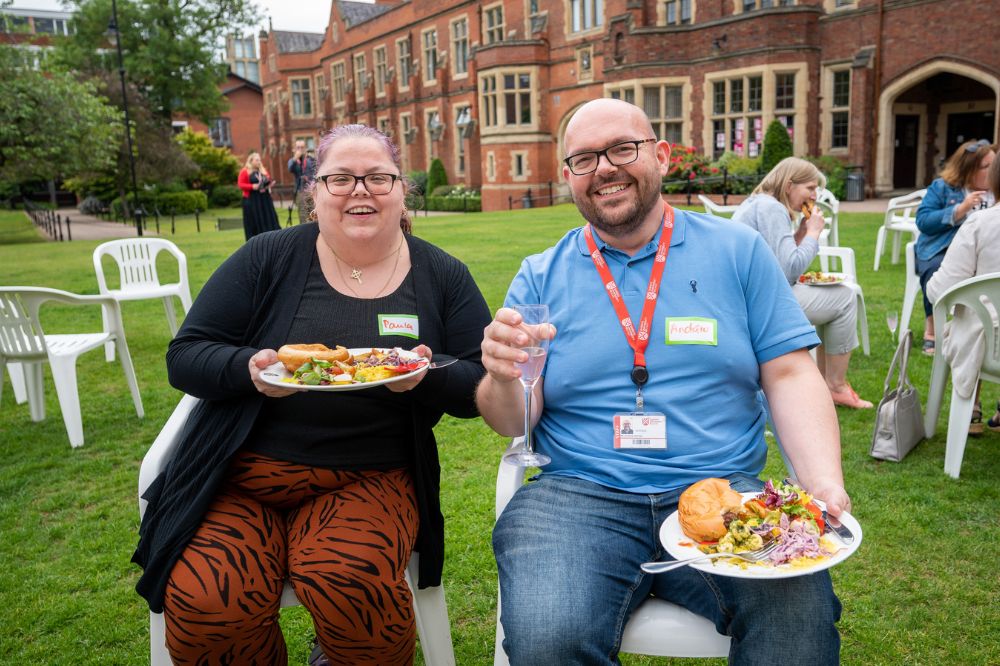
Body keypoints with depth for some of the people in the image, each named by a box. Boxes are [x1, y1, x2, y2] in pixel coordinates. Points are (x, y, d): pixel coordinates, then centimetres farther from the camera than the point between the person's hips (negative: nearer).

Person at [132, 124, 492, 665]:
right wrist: (250, 369, -17)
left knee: (349, 581, -30)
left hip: (370, 478, 0)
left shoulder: (443, 276, 5)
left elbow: (483, 385, 2)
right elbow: (184, 356, 4)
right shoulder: (268, 258, 3)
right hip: (243, 474, 1)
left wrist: (426, 376, -18)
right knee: (203, 607, -23)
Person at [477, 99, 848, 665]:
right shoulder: (541, 276, 9)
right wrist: (503, 378, -19)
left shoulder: (738, 250, 10)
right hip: (580, 495, 0)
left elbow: (790, 375, 5)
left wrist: (825, 483, -11)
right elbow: (513, 423, 5)